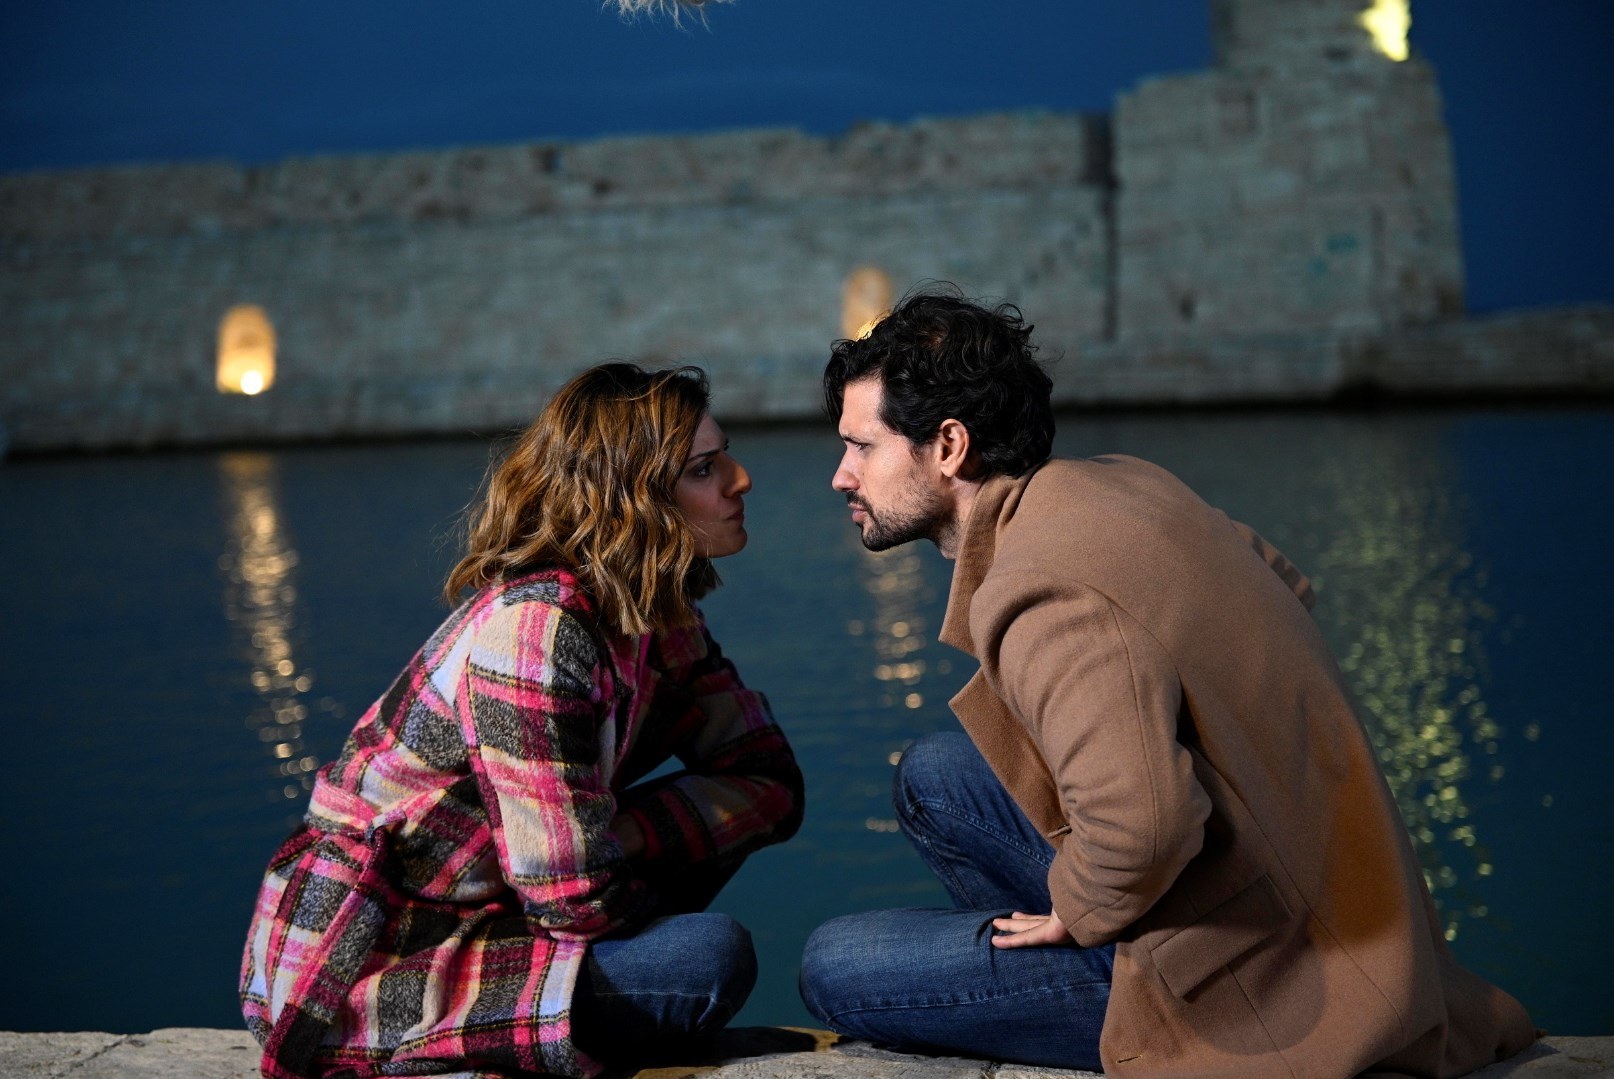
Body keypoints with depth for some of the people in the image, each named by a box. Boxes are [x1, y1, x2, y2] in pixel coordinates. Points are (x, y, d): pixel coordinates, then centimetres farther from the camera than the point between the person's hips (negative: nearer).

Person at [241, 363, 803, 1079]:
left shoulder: (655, 617, 2)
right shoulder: (535, 629, -25)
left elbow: (770, 782, 1)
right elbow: (574, 897, -24)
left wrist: (630, 834, -14)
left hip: (466, 913, 9)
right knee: (713, 959, -21)